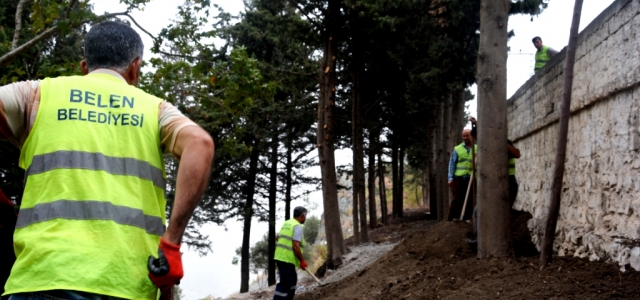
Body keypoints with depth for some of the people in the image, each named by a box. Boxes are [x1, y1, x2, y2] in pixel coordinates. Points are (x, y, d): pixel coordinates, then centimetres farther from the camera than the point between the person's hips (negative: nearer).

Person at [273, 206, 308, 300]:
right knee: (284, 284, -7)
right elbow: (296, 246, -20)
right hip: (287, 259, -9)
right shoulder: (298, 226, -12)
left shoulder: (286, 224, 15)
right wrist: (302, 261, -13)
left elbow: (277, 238, 24)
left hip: (279, 257, 9)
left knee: (292, 279, 22)